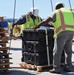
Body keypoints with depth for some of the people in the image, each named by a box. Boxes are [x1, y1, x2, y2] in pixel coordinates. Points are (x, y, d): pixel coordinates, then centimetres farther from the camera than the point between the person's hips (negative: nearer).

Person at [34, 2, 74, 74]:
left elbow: (46, 21, -2)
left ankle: (56, 68, -5)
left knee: (57, 51, -4)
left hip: (62, 33, -6)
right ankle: (68, 67, 15)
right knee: (68, 51, 15)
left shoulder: (56, 12, 6)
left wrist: (37, 26, 5)